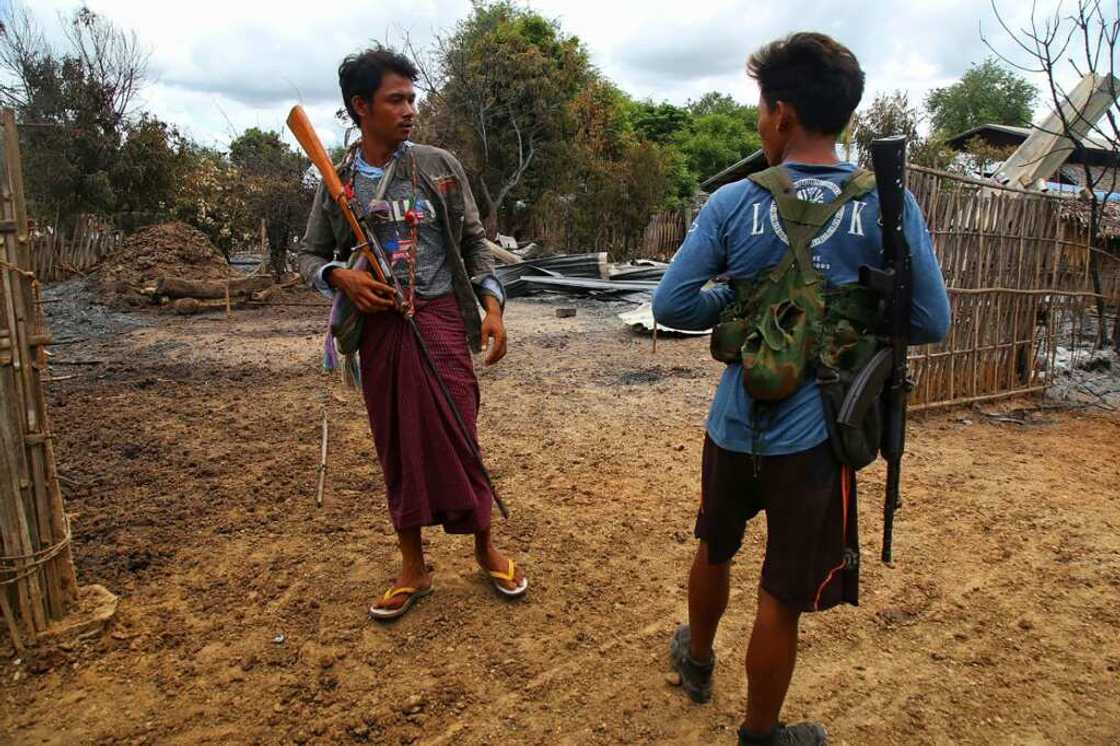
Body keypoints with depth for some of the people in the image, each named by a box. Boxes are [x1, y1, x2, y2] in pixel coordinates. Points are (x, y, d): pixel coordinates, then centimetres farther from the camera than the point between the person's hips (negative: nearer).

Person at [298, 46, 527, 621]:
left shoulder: (439, 166, 3)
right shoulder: (337, 180, 5)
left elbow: (474, 241, 7)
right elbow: (309, 256, 11)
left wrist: (492, 305, -5)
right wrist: (339, 275, -12)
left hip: (441, 320, -1)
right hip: (378, 328, 2)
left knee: (455, 439, 0)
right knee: (396, 447, 9)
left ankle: (486, 547, 24)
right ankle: (413, 568, 24)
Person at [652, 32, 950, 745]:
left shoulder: (732, 202, -8)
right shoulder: (888, 205, -9)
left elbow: (671, 305, -9)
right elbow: (932, 323, -5)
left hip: (734, 425, 2)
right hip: (813, 434, -1)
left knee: (715, 549, 27)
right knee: (782, 599, 12)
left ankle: (698, 660, 52)